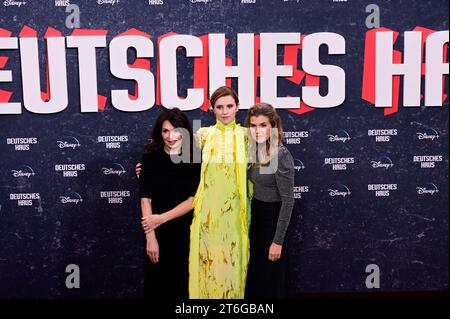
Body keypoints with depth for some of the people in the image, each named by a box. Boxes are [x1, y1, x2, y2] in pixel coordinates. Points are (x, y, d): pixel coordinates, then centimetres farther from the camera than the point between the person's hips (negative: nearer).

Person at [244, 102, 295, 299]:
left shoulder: (281, 155, -20)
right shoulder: (254, 150, 2)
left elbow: (288, 201, -19)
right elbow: (254, 186, 8)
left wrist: (278, 240, -18)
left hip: (273, 218, -7)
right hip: (255, 214, 7)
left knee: (270, 277, 8)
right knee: (254, 271, 17)